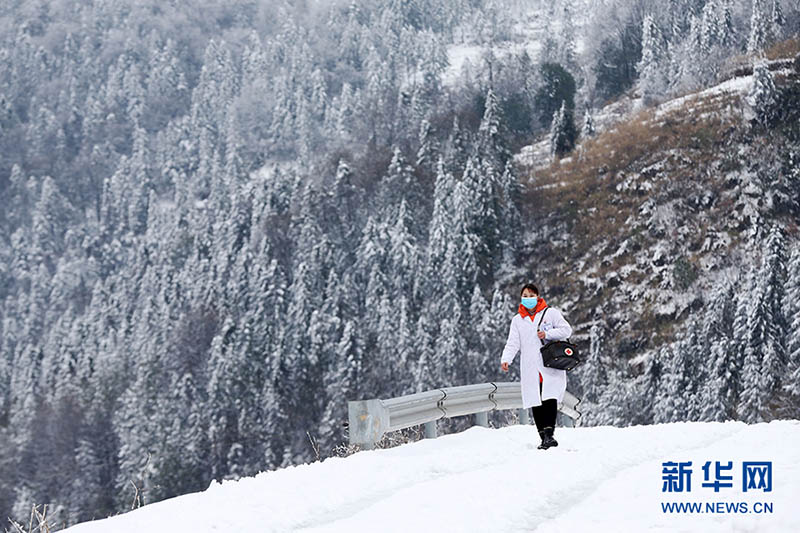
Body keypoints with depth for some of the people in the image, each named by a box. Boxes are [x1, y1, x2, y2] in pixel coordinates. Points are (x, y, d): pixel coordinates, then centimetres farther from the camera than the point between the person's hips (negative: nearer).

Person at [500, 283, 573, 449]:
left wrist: (547, 334, -11)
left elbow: (566, 330, 3)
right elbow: (513, 343, 6)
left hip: (551, 365, -3)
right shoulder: (517, 320, 15)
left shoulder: (550, 313, 8)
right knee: (536, 402, -2)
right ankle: (544, 438, 0)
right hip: (530, 369, 3)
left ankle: (549, 434, -21)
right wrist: (506, 359, -11)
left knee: (550, 398, -18)